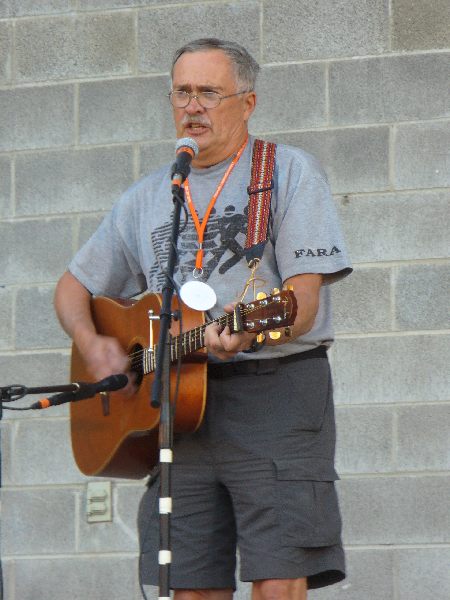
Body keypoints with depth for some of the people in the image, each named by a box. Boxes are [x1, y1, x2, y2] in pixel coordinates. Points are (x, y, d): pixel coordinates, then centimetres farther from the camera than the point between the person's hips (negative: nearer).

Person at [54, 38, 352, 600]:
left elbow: (305, 296, -6)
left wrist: (249, 334, -26)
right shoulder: (146, 197, 19)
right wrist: (91, 344, 5)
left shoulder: (289, 170, 4)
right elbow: (73, 286, 26)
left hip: (276, 388, -4)